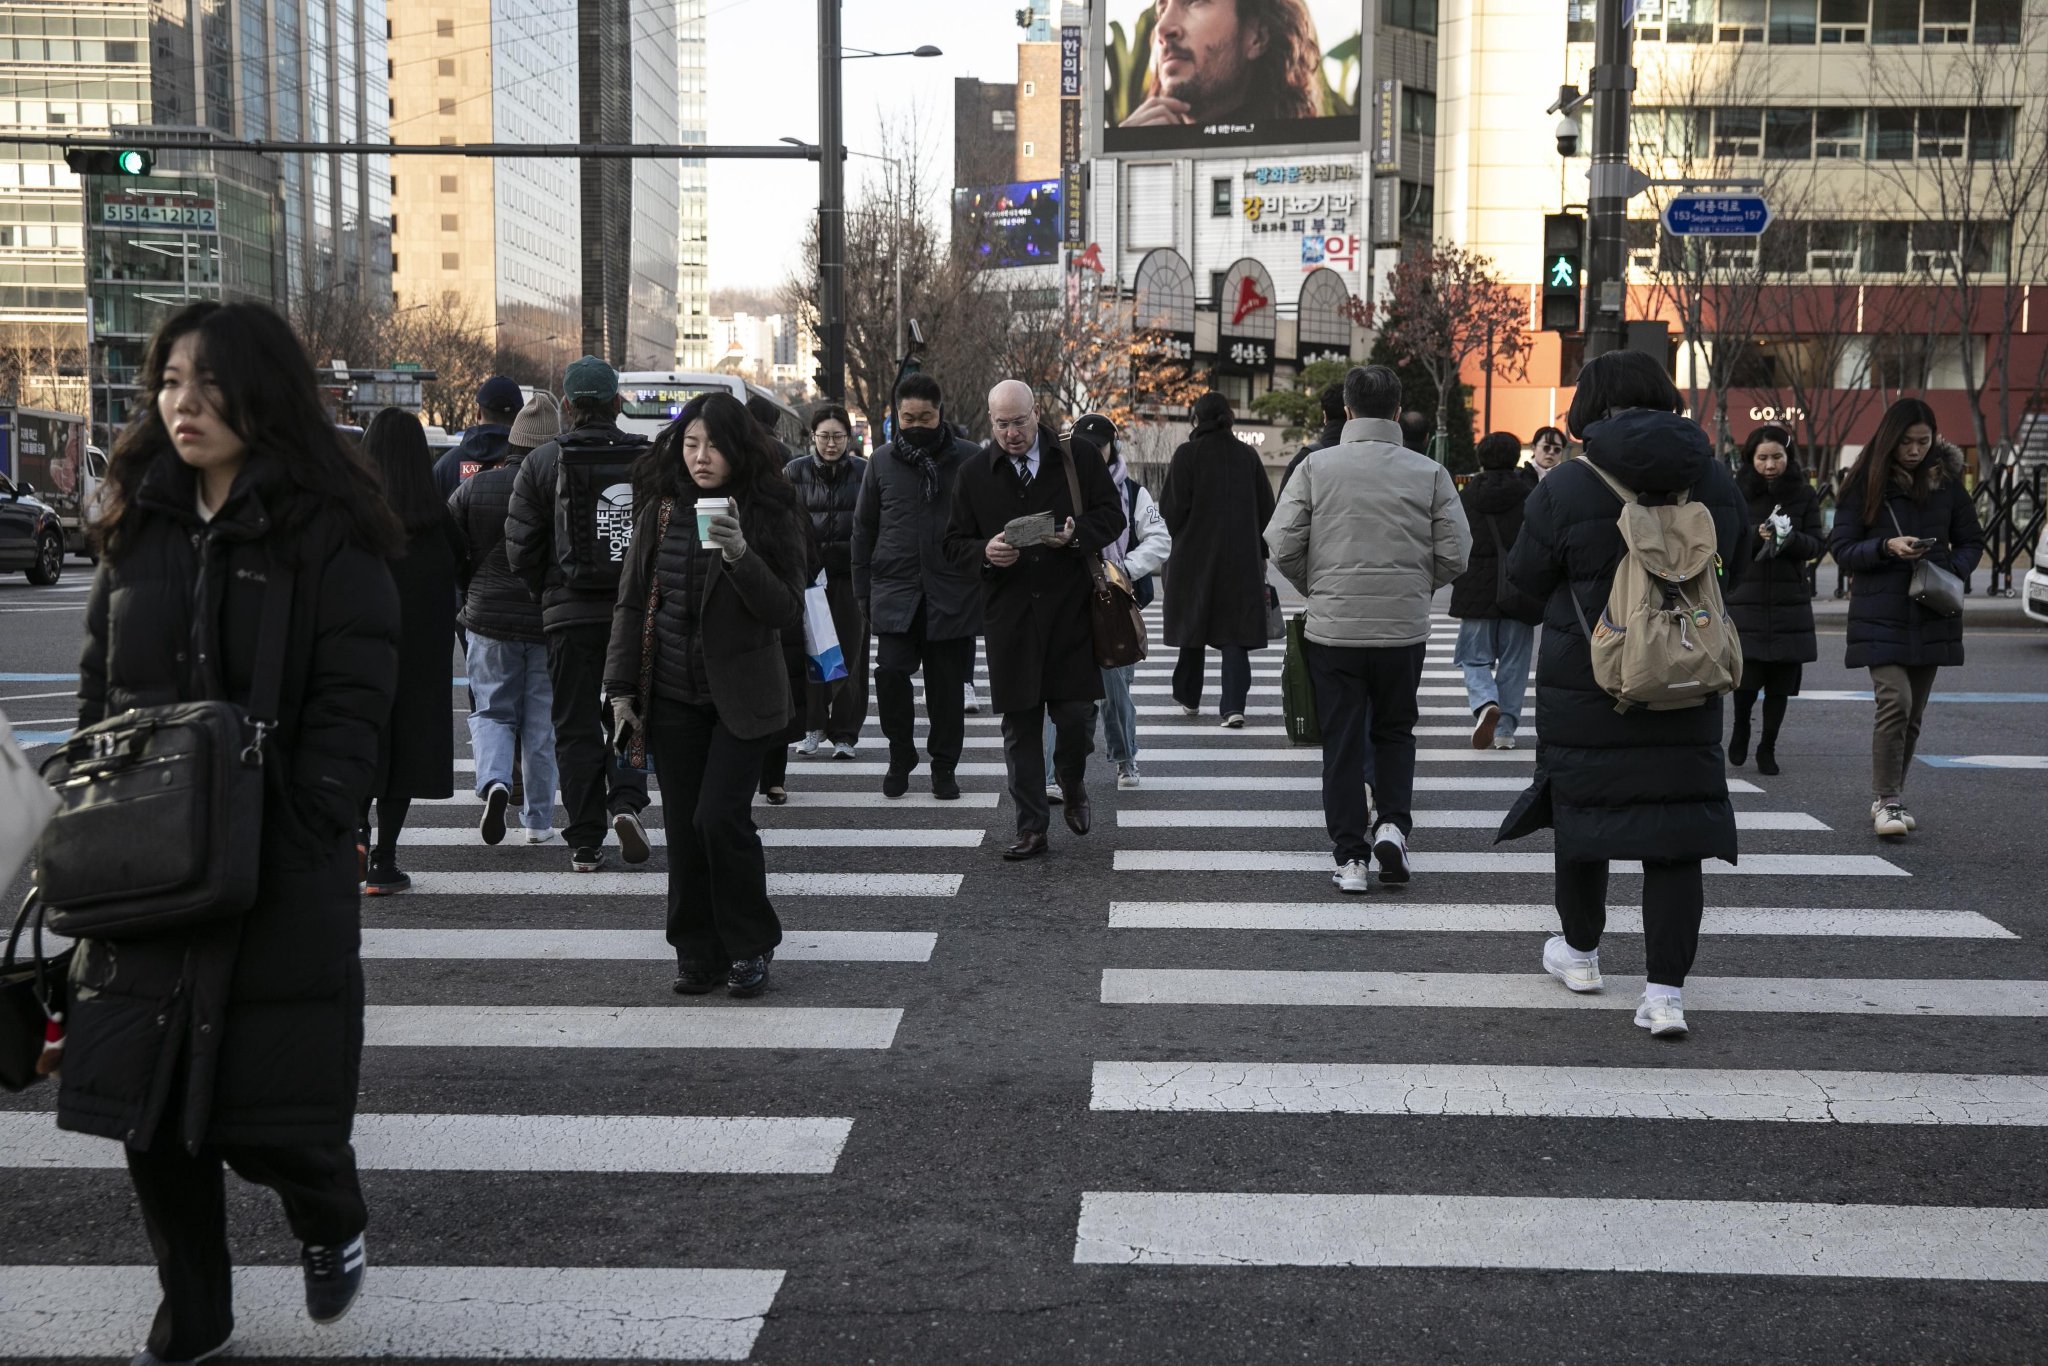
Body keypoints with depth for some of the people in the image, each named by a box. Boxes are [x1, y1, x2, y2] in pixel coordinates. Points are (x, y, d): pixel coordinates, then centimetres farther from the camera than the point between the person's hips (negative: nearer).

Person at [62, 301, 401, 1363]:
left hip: (280, 878, -5)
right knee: (152, 1113, 10)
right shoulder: (139, 529, 11)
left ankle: (330, 1222, 33)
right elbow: (98, 690, 15)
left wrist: (291, 845, -18)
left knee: (266, 1115, -1)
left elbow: (350, 708, -12)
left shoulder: (329, 537, -6)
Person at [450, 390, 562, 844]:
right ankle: (538, 819, 15)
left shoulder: (474, 488, -2)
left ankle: (494, 782, -15)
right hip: (551, 623, -1)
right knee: (543, 722, 9)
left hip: (489, 621, 1)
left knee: (491, 712, 13)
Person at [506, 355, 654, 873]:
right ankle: (626, 800, -5)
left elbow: (520, 548, -3)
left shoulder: (542, 463, -2)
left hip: (569, 612, -1)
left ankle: (585, 843, 7)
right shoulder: (650, 460, 1)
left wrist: (547, 594, 13)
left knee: (576, 727, 7)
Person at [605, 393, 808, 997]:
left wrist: (741, 556, -24)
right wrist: (621, 689, 6)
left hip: (741, 697, -4)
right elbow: (632, 603, 11)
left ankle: (750, 946, 7)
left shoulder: (769, 516, -5)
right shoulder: (659, 514, 6)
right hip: (672, 698, 4)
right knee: (684, 828, 5)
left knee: (720, 817, -13)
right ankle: (698, 953, 18)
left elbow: (787, 614, -9)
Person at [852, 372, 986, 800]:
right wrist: (863, 591, 9)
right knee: (890, 671, -12)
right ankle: (900, 756, 10)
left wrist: (984, 583, 0)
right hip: (895, 589, 1)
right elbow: (864, 528, 12)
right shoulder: (882, 461, 7)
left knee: (947, 684, 6)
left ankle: (944, 767, 22)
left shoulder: (968, 459, 0)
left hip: (952, 592, -1)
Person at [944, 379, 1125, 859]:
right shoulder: (974, 473, 7)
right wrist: (984, 551, -13)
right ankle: (1031, 828, 15)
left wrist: (1076, 534, -15)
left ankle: (1072, 784, 30)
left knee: (1076, 713, -4)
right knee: (1020, 725, 5)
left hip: (1072, 609, -1)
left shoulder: (1080, 456, 3)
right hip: (1009, 617, 1)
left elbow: (1112, 515, 5)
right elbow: (955, 542, 9)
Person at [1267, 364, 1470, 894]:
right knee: (1395, 732, 21)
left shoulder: (1316, 467, -5)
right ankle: (1393, 823, 3)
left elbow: (1282, 544, -7)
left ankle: (1351, 857, 10)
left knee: (1342, 742, 8)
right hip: (1405, 630, 1)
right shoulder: (1429, 473, -3)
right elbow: (1455, 553, -3)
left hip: (1333, 628, -1)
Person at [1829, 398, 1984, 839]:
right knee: (1895, 701, -17)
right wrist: (1887, 547, -18)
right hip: (1880, 615, -3)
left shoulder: (1947, 482, 7)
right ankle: (1886, 800, -9)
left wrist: (1954, 571, -6)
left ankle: (1892, 797, 20)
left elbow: (1971, 541, 15)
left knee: (1913, 712, 8)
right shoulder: (1866, 483, 0)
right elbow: (1843, 549, -1)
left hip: (1930, 615, 3)